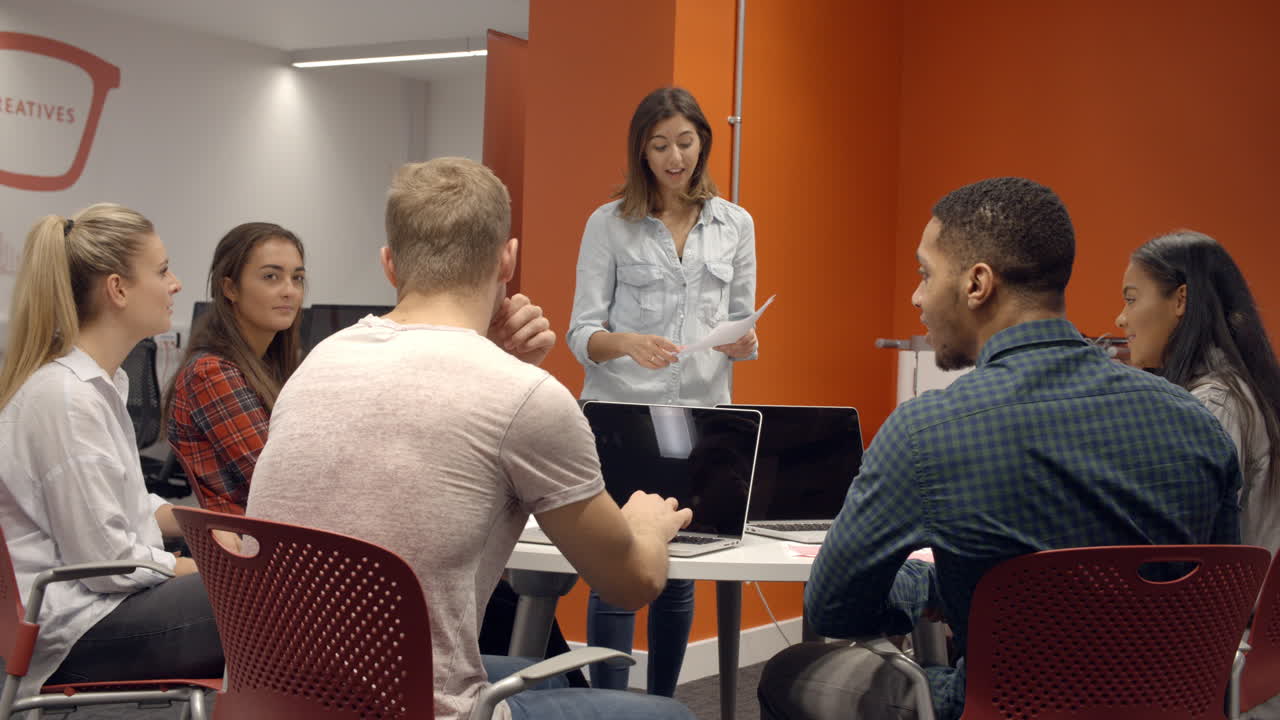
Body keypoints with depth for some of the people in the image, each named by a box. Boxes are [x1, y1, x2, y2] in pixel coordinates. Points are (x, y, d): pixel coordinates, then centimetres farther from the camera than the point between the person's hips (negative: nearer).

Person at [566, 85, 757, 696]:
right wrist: (626, 343, -23)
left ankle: (663, 702, 22)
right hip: (620, 416, -2)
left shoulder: (735, 224, 9)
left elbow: (743, 321, 13)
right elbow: (582, 331, -2)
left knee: (680, 575, 9)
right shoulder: (609, 224, 1)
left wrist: (743, 341, -10)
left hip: (701, 417, 3)